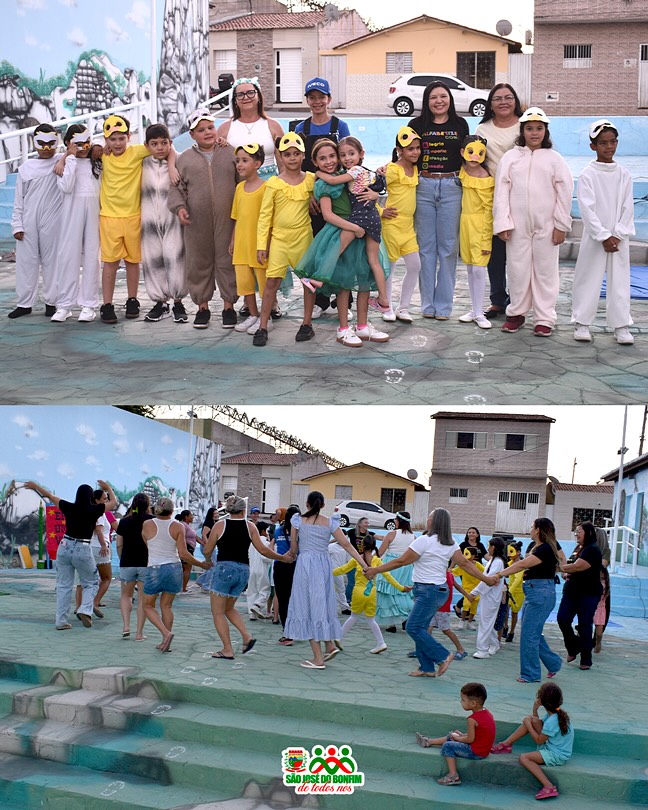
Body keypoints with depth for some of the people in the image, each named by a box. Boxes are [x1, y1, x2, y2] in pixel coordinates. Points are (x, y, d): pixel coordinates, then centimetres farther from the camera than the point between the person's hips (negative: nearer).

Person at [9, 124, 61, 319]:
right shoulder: (26, 167, 9)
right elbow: (19, 199, 9)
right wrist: (17, 225, 4)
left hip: (52, 223, -3)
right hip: (28, 223, 3)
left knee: (52, 262, 3)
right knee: (26, 262, 6)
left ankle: (51, 302, 13)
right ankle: (24, 303, 14)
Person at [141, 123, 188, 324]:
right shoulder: (143, 165, 5)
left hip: (172, 219, -3)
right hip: (149, 219, 3)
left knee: (175, 258, -7)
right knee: (152, 260, 5)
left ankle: (178, 302, 8)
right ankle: (160, 302, 17)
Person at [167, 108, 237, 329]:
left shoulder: (230, 154, 9)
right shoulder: (185, 159, 9)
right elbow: (176, 188, 9)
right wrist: (179, 207, -9)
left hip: (226, 220, 0)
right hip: (197, 222, 1)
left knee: (227, 261, 2)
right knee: (199, 263, 6)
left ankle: (228, 305, 13)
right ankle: (202, 305, 18)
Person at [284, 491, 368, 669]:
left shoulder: (298, 520, 0)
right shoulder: (330, 522, 6)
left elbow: (293, 547, 4)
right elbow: (346, 545, 2)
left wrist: (291, 556, 27)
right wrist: (364, 565, 3)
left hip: (305, 564, -3)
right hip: (324, 565, 3)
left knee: (309, 606, 1)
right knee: (322, 604, 19)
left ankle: (318, 658, 1)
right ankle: (330, 645, 11)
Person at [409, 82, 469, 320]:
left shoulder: (460, 124, 10)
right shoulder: (417, 125, 7)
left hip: (451, 187, 0)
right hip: (423, 187, 0)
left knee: (448, 246, 1)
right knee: (426, 246, 3)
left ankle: (443, 304, 7)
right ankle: (428, 303, 10)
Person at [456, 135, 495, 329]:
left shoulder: (486, 179, -13)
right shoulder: (462, 171, 5)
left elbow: (489, 209, -13)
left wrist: (486, 238, -15)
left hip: (480, 224, -6)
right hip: (464, 221, 6)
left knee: (479, 269, -8)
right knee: (469, 269, 11)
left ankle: (479, 313, -1)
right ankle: (474, 309, 19)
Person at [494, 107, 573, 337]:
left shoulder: (554, 159, 3)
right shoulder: (511, 157, 5)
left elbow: (564, 194, 2)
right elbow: (501, 191, 2)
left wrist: (561, 225, -2)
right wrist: (502, 223, -5)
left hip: (546, 226, -1)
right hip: (518, 225, 1)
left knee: (545, 271, 3)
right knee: (517, 269, 5)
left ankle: (544, 318, 10)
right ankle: (516, 313, 20)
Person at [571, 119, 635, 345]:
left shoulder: (624, 174, 4)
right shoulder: (588, 174, -4)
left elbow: (628, 208, 1)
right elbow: (587, 209, -10)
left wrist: (618, 236, -9)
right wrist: (604, 237, -14)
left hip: (619, 239, 2)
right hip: (594, 238, -2)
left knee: (619, 281, 3)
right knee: (588, 279, 2)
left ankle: (621, 325, 9)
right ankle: (582, 322, 12)